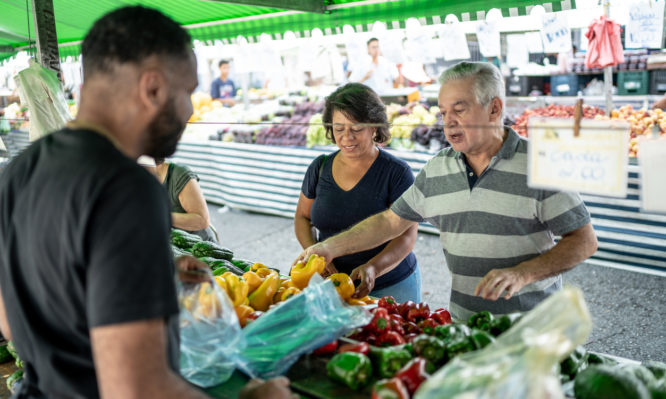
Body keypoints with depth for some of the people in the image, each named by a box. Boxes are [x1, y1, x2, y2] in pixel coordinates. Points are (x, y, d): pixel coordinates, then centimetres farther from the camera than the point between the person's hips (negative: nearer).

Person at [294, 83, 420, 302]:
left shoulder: (397, 172, -12)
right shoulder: (320, 167, 1)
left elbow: (407, 235, -16)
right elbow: (302, 217, 11)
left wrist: (373, 268, -34)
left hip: (390, 287, -3)